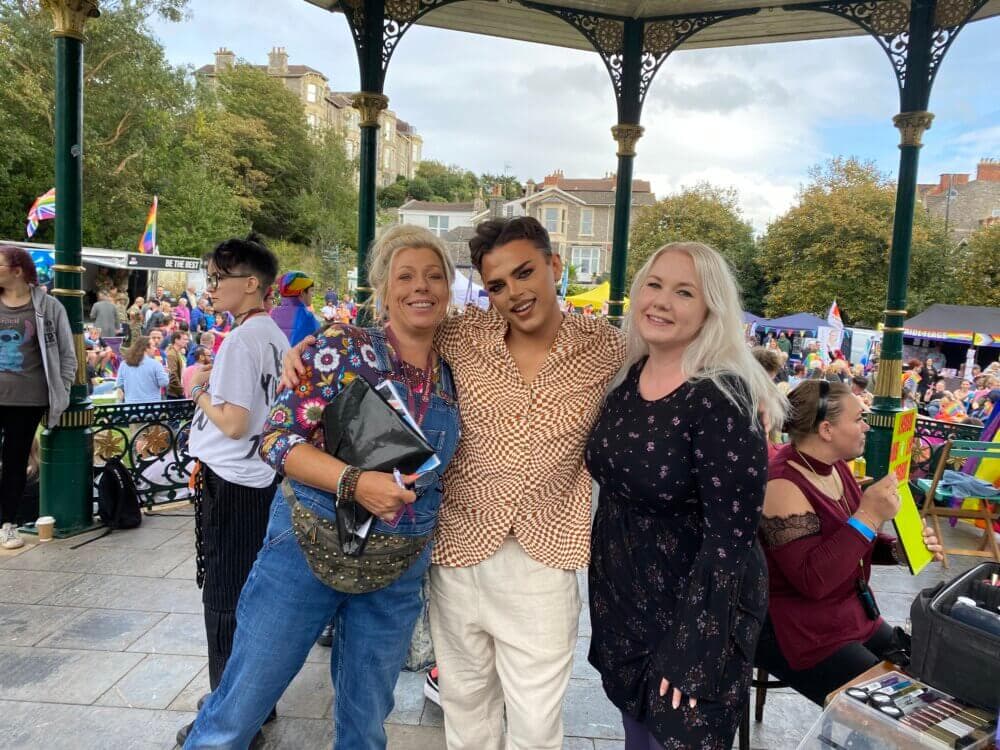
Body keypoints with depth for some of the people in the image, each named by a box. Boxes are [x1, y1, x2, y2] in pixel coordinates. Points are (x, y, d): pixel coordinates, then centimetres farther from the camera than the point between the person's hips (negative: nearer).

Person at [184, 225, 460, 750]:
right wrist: (355, 482, -26)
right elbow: (277, 438, -14)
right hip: (308, 548, -4)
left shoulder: (452, 378, 4)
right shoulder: (344, 348, -9)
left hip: (397, 574, 4)